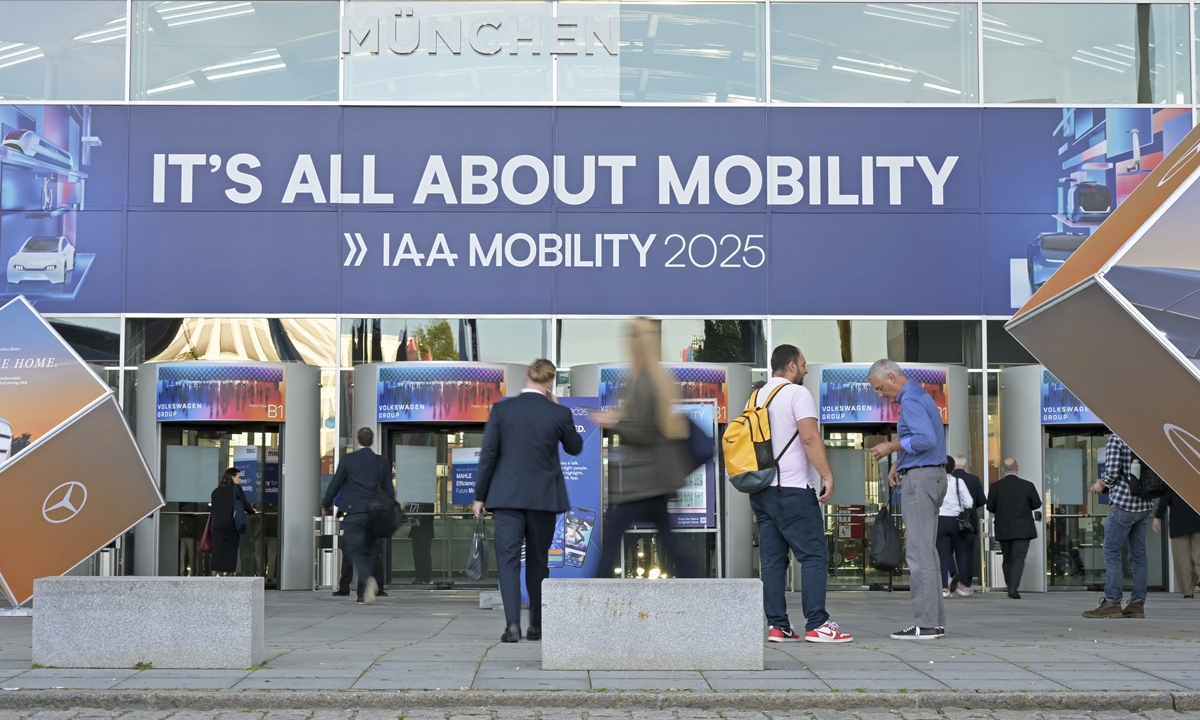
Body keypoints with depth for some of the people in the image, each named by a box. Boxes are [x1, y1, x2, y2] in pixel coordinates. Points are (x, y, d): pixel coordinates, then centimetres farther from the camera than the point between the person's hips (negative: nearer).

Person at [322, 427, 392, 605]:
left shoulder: (348, 460, -1)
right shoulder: (382, 462, 6)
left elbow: (335, 485, 3)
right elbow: (389, 490, 8)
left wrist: (325, 506, 18)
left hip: (353, 513, -3)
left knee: (355, 551, -5)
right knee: (368, 552, 12)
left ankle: (368, 580, -33)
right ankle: (363, 594, 12)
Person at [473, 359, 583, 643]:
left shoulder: (501, 409, -4)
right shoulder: (559, 414, -4)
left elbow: (488, 454, -3)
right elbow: (575, 447, 13)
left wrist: (479, 495, 4)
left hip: (507, 495, -1)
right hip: (544, 498, 1)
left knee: (507, 558, -2)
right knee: (538, 561, 13)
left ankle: (512, 623, -17)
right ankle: (536, 625, 19)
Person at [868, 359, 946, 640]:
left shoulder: (910, 400, -14)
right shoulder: (920, 395, 18)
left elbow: (926, 439, -26)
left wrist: (892, 447, -15)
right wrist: (898, 464, 15)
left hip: (920, 479, -11)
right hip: (931, 477, 11)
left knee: (919, 553, -9)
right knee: (928, 552, 12)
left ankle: (925, 624, -9)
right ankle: (935, 621, 14)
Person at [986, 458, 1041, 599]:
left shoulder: (996, 486, -6)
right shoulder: (1027, 485, -7)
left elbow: (990, 507, -4)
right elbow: (1037, 504, 2)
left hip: (1003, 529, 2)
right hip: (1022, 529, -2)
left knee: (1007, 558, 15)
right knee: (1019, 557, -4)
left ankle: (1010, 587, 18)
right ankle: (1013, 587, -19)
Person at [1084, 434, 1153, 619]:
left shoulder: (1116, 438, -10)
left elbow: (1112, 472, -17)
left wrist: (1101, 484, 3)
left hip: (1124, 503, -7)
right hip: (1145, 504, 7)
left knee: (1111, 552, -2)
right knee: (1138, 553, 8)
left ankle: (1112, 602, -6)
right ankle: (1137, 603, 8)